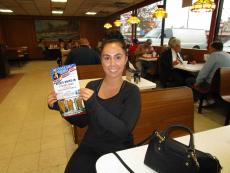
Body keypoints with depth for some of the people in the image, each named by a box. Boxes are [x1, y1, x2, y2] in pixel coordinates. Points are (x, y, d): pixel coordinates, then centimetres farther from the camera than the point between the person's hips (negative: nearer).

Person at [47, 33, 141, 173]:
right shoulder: (92, 86, -2)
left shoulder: (131, 91, -12)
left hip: (118, 151, -2)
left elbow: (124, 130, -22)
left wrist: (93, 105, -30)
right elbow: (82, 122, 6)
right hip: (89, 147, 3)